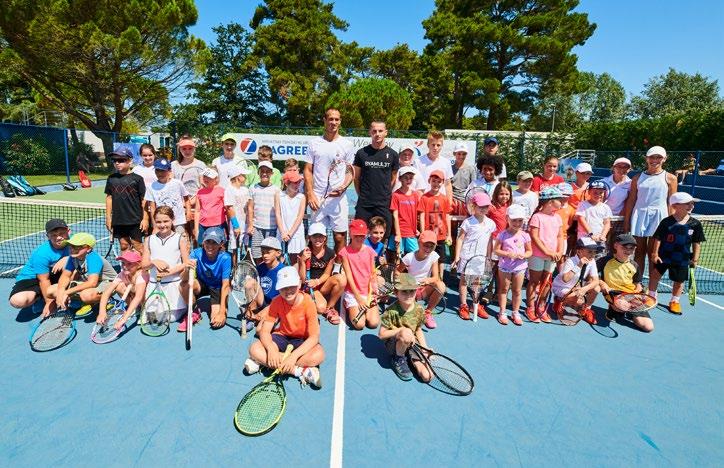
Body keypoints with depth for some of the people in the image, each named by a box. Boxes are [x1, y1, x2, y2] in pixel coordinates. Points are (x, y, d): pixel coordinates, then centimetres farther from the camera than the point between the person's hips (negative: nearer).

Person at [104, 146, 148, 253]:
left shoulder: (137, 178, -5)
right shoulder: (111, 178, 7)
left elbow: (143, 200, -4)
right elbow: (109, 198, 12)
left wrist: (145, 218, -6)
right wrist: (108, 217, 10)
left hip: (135, 220, -4)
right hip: (118, 220, 4)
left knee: (137, 245, 2)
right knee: (124, 246, 11)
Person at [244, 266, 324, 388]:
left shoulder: (308, 302, -23)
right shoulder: (276, 302, -14)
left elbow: (314, 337, -25)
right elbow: (265, 331, -14)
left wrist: (293, 356, -37)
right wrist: (271, 349, -35)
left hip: (303, 341, -2)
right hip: (282, 337, 2)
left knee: (319, 355, -35)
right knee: (254, 349, -25)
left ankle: (262, 362, -24)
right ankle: (300, 371, -26)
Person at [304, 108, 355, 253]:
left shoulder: (347, 145, 7)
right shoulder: (314, 143, 9)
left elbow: (351, 171, 7)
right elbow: (308, 170, 8)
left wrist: (343, 187, -12)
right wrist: (310, 194, -3)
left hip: (338, 198, -1)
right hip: (317, 198, 1)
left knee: (340, 237, 0)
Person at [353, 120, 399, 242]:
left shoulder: (392, 154, 4)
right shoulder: (362, 153, 3)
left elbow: (393, 179, 11)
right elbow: (356, 177, 9)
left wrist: (386, 195, 7)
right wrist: (362, 195, 5)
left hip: (384, 204, 1)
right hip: (364, 204, 0)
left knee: (383, 238, 7)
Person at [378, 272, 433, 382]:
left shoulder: (419, 309, -6)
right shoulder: (391, 311, -21)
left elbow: (418, 330, 8)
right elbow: (382, 334, -17)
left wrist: (425, 348, -4)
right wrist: (401, 330, -26)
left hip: (412, 344, 3)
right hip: (393, 344, -3)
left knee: (427, 376, -18)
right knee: (406, 333, -38)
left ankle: (412, 360, 12)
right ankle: (398, 359, -8)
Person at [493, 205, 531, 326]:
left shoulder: (525, 235, -1)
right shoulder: (502, 234, -8)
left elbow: (529, 251, 5)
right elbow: (496, 250, -8)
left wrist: (524, 255, -18)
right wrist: (507, 254, -23)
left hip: (520, 266, 2)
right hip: (505, 266, -2)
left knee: (517, 291, 11)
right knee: (503, 289, 9)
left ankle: (516, 313, 25)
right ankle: (502, 313, 19)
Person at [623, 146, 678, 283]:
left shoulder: (670, 178, 5)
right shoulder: (638, 178, 10)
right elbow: (631, 201, 9)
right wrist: (626, 222, 5)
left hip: (658, 216, -2)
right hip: (639, 215, 2)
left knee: (653, 253, 1)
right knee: (639, 252, 6)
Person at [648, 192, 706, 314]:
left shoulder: (695, 224, -6)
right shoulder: (666, 222, -14)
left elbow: (696, 243, 1)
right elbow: (658, 239, -9)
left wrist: (695, 259, 0)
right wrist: (655, 254, -9)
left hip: (682, 259, 2)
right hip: (664, 257, -2)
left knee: (679, 280, 11)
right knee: (655, 275, 11)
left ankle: (675, 301, 31)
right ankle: (651, 297, 30)